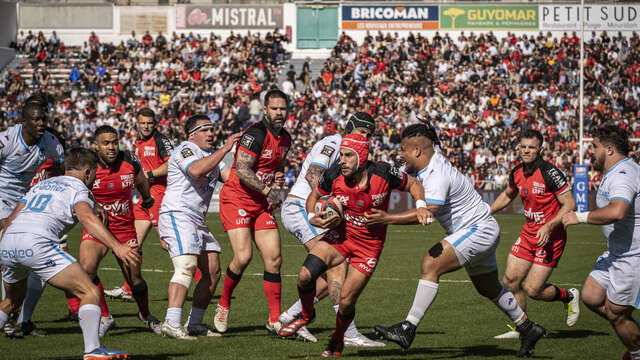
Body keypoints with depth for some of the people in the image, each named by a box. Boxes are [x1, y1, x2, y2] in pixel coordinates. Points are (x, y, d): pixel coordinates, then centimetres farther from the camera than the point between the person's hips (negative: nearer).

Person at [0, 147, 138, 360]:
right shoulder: (78, 189, 10)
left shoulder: (41, 185, 31)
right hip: (37, 243, -8)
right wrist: (116, 246, -23)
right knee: (90, 293, -4)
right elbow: (86, 217, -13)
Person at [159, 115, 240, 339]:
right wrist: (225, 149, -28)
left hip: (198, 221, 10)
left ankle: (195, 324, 14)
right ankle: (171, 324, -31)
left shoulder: (211, 155, 22)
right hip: (177, 216, -10)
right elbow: (196, 170, -29)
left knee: (213, 272, 8)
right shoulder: (185, 150, -8)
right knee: (186, 267, -23)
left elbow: (229, 176, 11)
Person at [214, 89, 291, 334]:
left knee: (274, 259, -2)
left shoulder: (285, 139, 11)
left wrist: (278, 178, 5)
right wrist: (268, 190, -25)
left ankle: (275, 320, 4)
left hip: (261, 204, 7)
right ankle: (224, 305, 7)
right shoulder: (256, 134, -16)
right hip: (236, 200, -7)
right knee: (243, 257, -17)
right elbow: (242, 170, -22)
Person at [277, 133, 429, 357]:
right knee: (305, 275, -19)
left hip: (369, 244, -2)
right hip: (340, 235, 2)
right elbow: (314, 196, 5)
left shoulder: (383, 173, -20)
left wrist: (421, 205, -20)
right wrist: (313, 217, -14)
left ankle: (337, 340, 28)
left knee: (346, 302, -4)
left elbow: (413, 184, -2)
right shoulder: (334, 174, -14)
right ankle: (306, 315, 13)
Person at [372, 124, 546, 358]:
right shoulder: (433, 161, 5)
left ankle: (408, 330, -26)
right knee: (489, 289, 22)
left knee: (431, 264, -22)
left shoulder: (438, 176, -24)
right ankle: (527, 328, 35)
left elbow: (427, 212, -37)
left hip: (478, 230, -11)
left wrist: (388, 219, -37)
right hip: (483, 231, 11)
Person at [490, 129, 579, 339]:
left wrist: (549, 226, -26)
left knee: (532, 290, -9)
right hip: (528, 233, 7)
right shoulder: (517, 173, 3)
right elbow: (507, 195, 24)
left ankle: (568, 297, 20)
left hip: (550, 236, -7)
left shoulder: (550, 173, -19)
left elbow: (570, 205, -18)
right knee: (510, 282, 3)